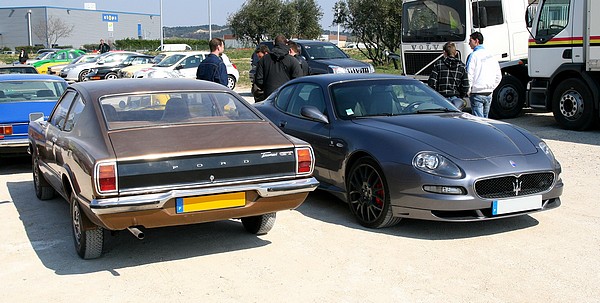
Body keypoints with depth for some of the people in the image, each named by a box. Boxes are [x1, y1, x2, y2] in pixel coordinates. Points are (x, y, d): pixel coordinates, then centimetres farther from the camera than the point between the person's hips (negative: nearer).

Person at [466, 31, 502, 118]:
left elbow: (469, 75, -13)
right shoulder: (490, 55, 12)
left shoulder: (474, 55, -9)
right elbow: (498, 76, 15)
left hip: (477, 93, -7)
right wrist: (491, 88, 18)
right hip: (488, 94, 7)